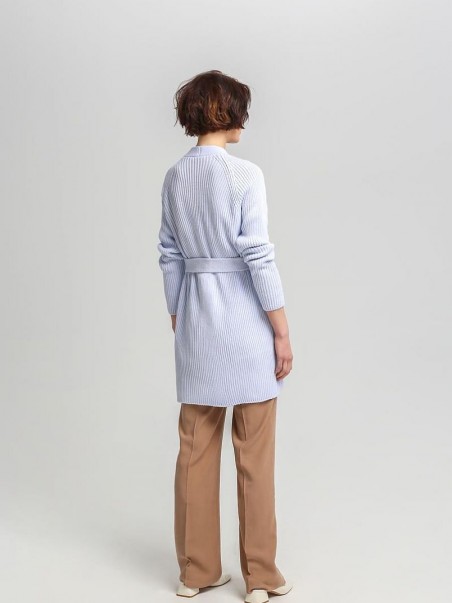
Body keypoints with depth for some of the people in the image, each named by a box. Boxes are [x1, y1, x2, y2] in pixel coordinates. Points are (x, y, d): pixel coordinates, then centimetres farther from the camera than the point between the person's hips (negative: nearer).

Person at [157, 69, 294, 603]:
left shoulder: (174, 177, 6)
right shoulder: (244, 174, -13)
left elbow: (169, 257, 10)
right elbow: (258, 256, -15)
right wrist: (282, 333, -9)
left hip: (196, 319, 6)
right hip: (245, 319, -6)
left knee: (196, 449, 11)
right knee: (254, 455, 4)